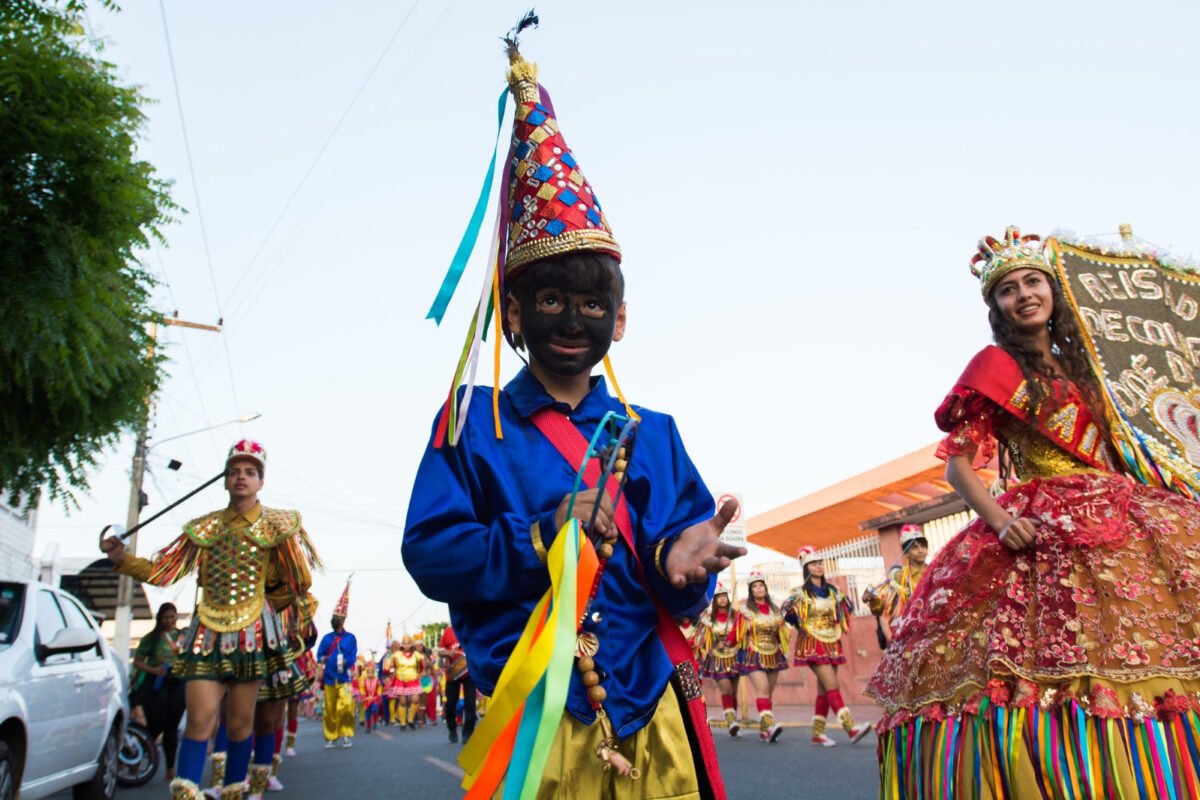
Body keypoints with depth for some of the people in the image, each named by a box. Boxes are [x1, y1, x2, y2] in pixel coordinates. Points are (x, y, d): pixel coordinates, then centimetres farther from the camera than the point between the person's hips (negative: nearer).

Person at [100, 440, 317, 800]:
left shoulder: (276, 525, 3)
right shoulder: (205, 527, 9)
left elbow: (301, 582, 4)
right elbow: (161, 572, 7)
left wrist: (264, 604, 8)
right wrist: (122, 559, -6)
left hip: (251, 632, -1)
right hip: (207, 631, 1)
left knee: (240, 723, 5)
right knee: (200, 720, -7)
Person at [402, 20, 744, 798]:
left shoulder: (653, 434, 7)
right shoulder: (472, 421, 0)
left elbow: (684, 590, 4)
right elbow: (429, 551, -7)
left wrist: (681, 560, -20)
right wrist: (540, 539, -20)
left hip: (651, 715, 3)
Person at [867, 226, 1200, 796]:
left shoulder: (1073, 365, 20)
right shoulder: (997, 365, 0)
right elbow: (957, 465, -7)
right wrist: (999, 520, -21)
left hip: (1114, 515, 7)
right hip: (1048, 529, -6)